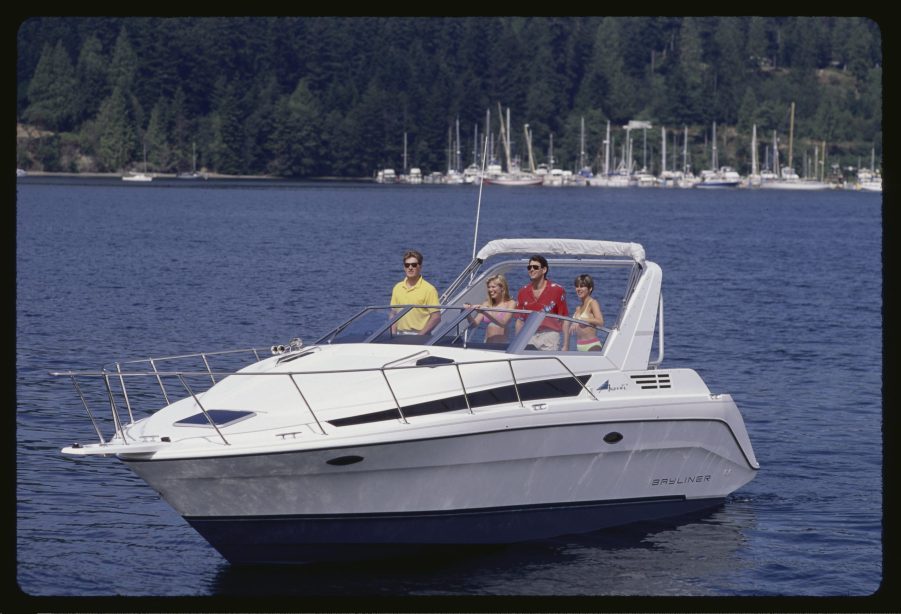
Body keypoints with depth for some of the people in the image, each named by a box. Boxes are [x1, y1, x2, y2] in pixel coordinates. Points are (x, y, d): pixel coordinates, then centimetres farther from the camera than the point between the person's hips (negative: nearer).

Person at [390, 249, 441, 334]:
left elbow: (436, 317, -8)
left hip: (419, 335, -5)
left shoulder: (429, 289, -6)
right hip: (400, 335, 5)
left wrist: (420, 335, -15)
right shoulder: (397, 288, 10)